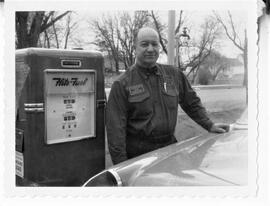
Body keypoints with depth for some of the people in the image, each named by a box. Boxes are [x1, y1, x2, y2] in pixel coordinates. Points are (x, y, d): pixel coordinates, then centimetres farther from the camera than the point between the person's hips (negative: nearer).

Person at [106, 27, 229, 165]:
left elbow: (192, 103, 18)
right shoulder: (122, 84, -8)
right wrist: (122, 167, -15)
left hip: (170, 147, 4)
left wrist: (209, 125, 10)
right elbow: (115, 128, -11)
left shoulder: (174, 74, 6)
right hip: (137, 155, -3)